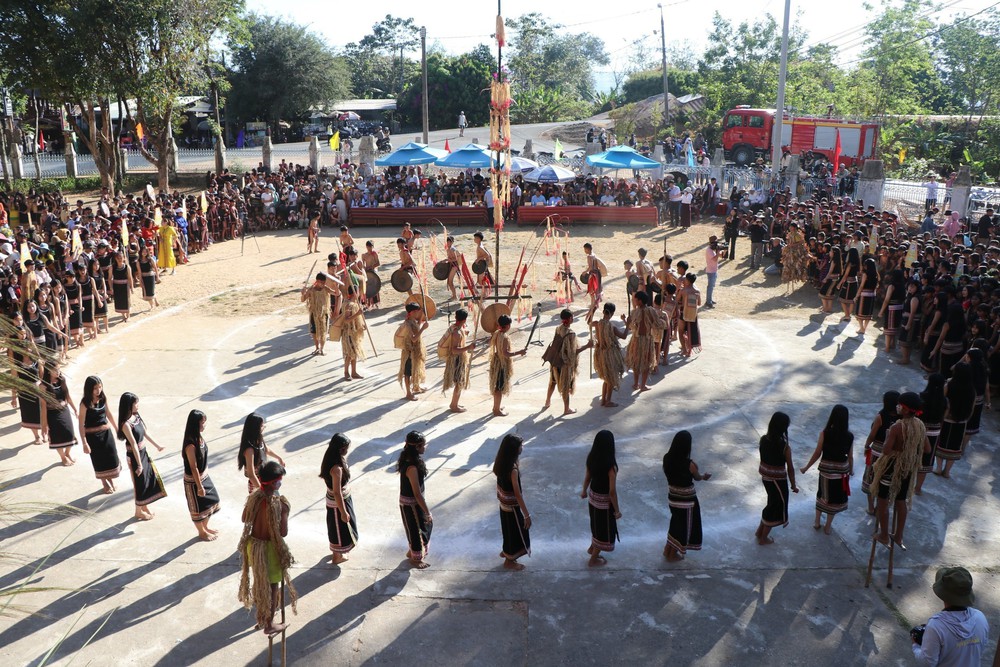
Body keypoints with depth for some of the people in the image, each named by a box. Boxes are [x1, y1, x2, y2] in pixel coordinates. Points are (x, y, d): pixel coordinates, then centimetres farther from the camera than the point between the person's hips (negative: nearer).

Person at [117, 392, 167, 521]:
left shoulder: (136, 416, -1)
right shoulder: (126, 424, -26)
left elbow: (145, 433, 11)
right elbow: (134, 444, -26)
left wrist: (156, 445, 19)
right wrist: (139, 464, -23)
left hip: (143, 452, 8)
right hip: (134, 456, -8)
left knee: (150, 477, 19)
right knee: (140, 482, 8)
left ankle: (145, 506, 38)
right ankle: (139, 511, 28)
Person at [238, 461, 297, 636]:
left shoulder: (254, 496, -8)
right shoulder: (279, 503, -28)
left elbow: (245, 519, 6)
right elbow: (283, 533, -24)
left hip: (252, 543, 7)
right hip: (268, 548, -7)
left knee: (259, 582, 27)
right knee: (271, 587, 14)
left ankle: (261, 615, 48)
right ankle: (269, 625, 28)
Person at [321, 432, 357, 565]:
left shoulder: (331, 459, -8)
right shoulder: (336, 468, -36)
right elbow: (337, 493, -28)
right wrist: (343, 512, -20)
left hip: (343, 498, 9)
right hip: (338, 502, -9)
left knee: (338, 527, 29)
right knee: (340, 528, 14)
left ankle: (338, 550, 52)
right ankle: (337, 556, 36)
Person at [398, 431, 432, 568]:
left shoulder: (408, 459, -3)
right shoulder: (412, 468, -33)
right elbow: (417, 494, -27)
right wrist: (427, 512, -19)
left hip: (413, 500, 9)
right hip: (410, 503, -9)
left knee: (425, 524, 25)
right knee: (416, 529, 13)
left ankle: (412, 551, 45)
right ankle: (415, 558, 36)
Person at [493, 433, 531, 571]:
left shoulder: (501, 462, -8)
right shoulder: (513, 469, -33)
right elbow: (517, 494, -28)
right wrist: (527, 515, -22)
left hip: (504, 503, 8)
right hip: (512, 506, -8)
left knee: (509, 529, 29)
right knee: (516, 531, 14)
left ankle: (506, 551, 50)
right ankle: (509, 561, 32)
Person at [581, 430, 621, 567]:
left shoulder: (591, 458, -11)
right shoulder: (610, 465, -32)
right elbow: (612, 490, -26)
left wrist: (584, 491, 23)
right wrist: (617, 510, -14)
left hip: (593, 495, 6)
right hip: (604, 499, -6)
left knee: (597, 523, 30)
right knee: (604, 528, 15)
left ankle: (592, 547, 50)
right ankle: (593, 559, 30)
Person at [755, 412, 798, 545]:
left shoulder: (763, 439, -9)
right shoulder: (785, 447, -25)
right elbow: (790, 469, -14)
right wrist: (793, 485, -1)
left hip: (765, 477, 6)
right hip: (778, 481, -6)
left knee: (772, 504, 28)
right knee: (776, 507, 15)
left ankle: (760, 530, 40)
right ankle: (763, 538, 28)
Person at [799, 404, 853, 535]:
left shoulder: (825, 433, -17)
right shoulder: (849, 436, -13)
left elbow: (817, 454, -10)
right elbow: (850, 456, -4)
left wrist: (806, 467, 3)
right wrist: (851, 470, 16)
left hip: (826, 469, 0)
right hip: (841, 470, 0)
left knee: (822, 494, 21)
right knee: (834, 497, 17)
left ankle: (817, 522, 33)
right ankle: (828, 526, 29)